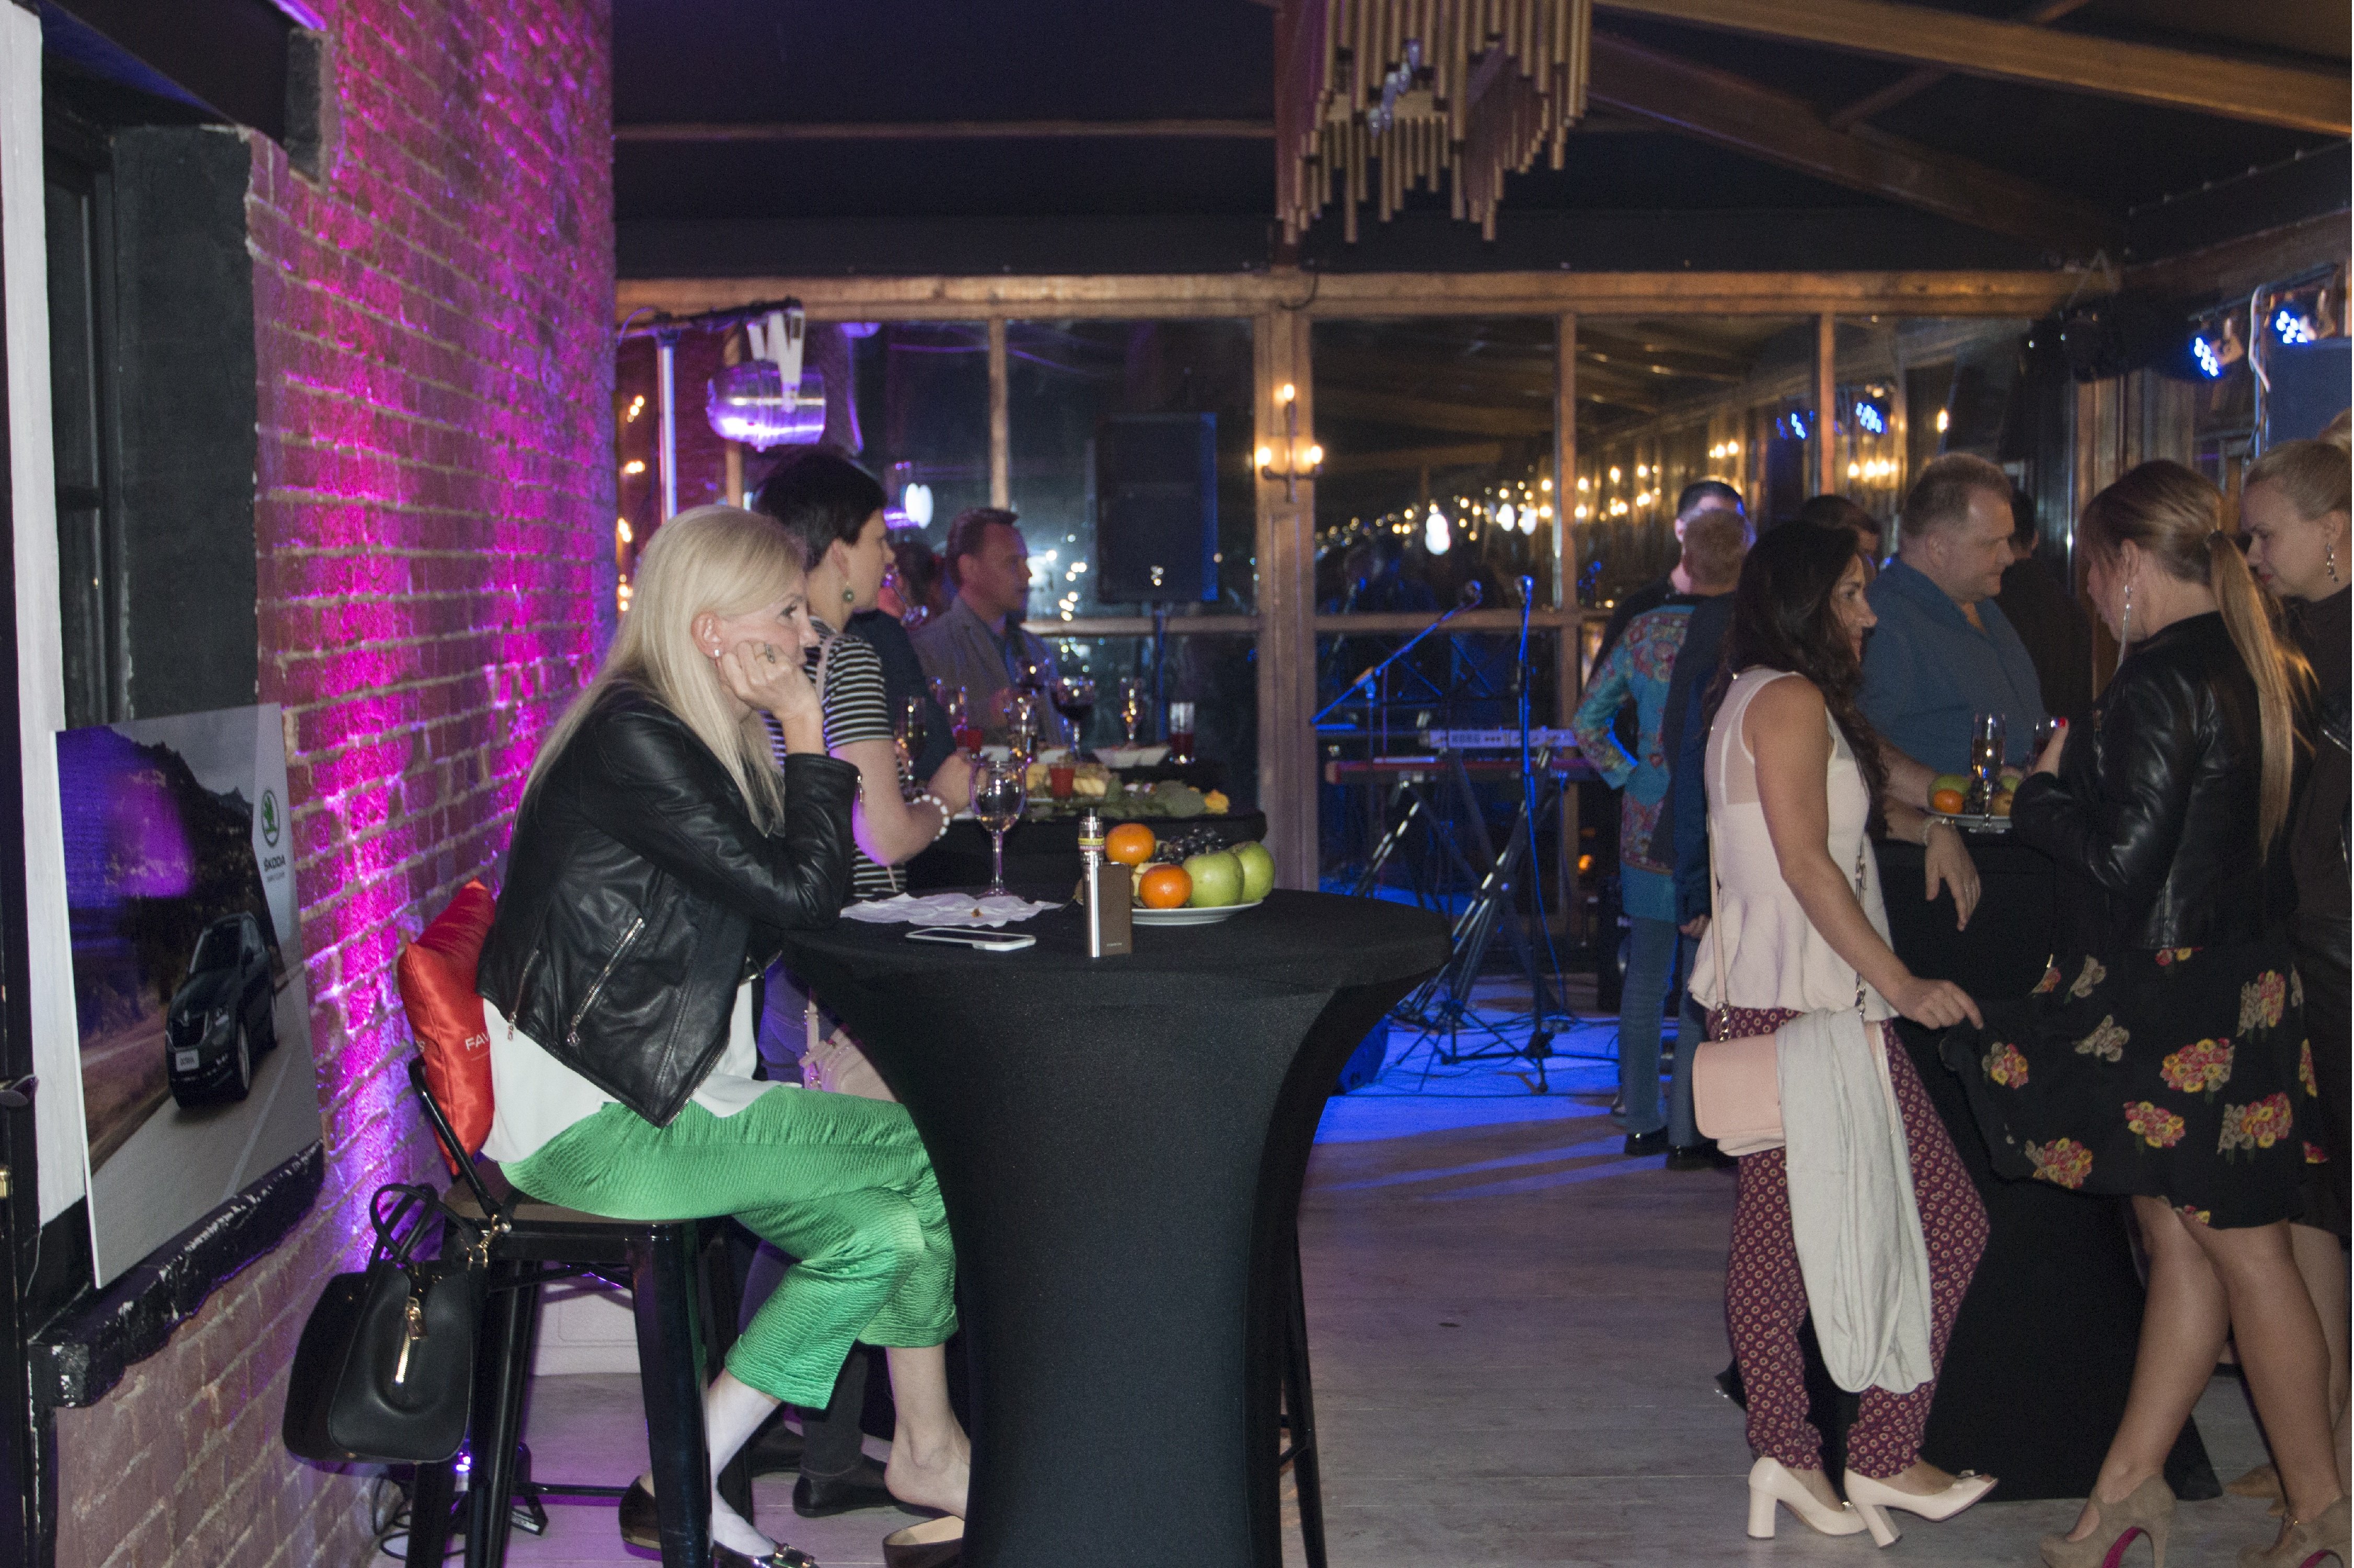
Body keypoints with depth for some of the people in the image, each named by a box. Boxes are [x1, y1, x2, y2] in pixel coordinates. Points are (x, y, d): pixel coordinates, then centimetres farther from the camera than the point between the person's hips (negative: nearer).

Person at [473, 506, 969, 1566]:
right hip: (590, 1122, -10)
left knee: (924, 1150, 4)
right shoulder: (634, 742, -19)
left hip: (672, 1092, 10)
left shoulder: (685, 737, 12)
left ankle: (926, 1448, 8)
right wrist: (806, 734, -10)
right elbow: (801, 893, -20)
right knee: (877, 1233, -14)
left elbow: (792, 898, 13)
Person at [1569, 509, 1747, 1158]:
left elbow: (1587, 720, 6)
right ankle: (1692, 1130, 7)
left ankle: (1642, 1119, 20)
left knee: (1645, 973, 13)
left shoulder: (1645, 631, 3)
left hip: (1647, 824, 4)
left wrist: (1628, 776, 9)